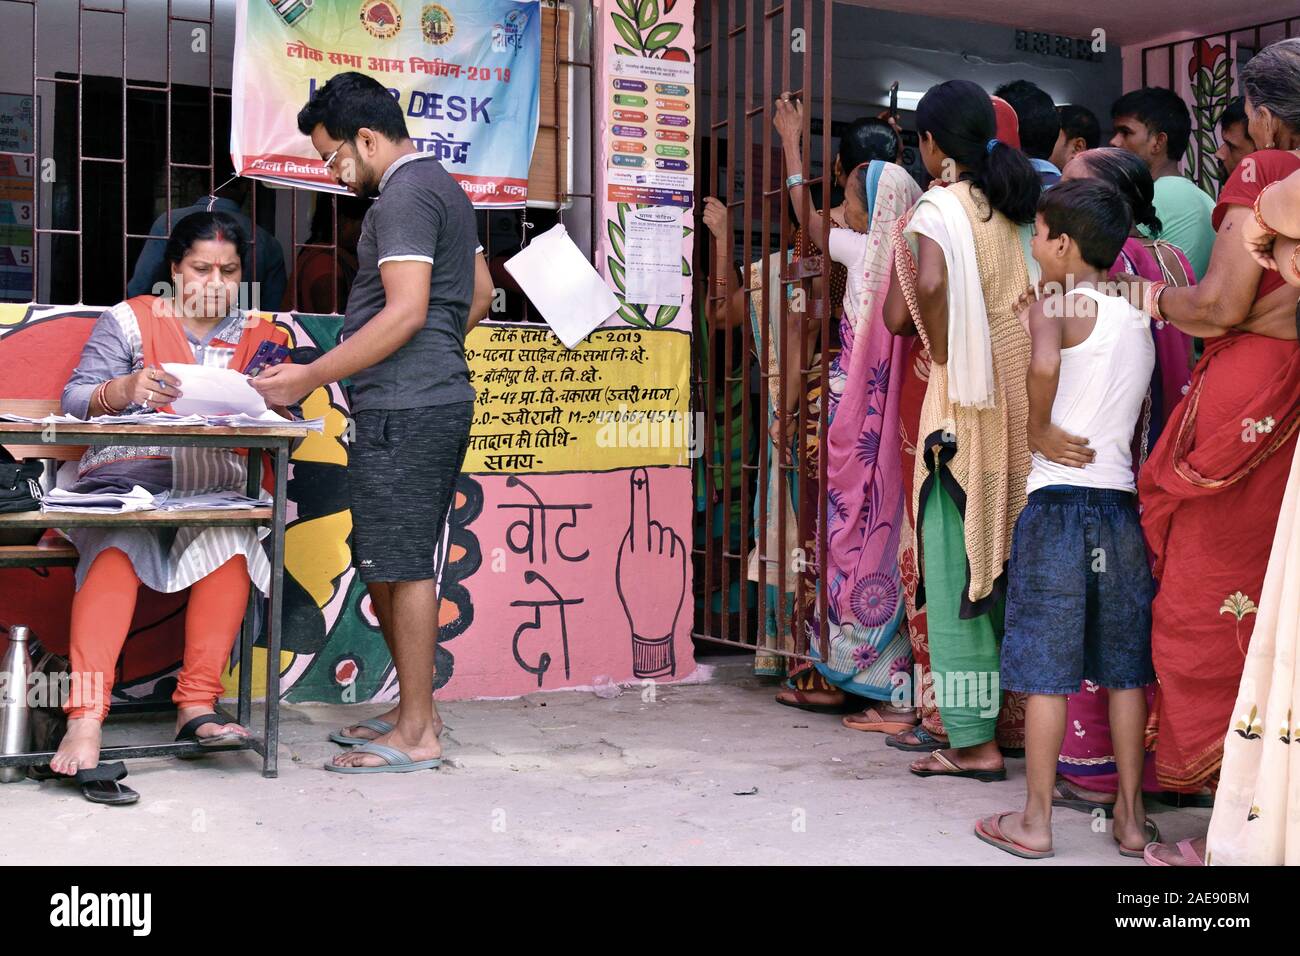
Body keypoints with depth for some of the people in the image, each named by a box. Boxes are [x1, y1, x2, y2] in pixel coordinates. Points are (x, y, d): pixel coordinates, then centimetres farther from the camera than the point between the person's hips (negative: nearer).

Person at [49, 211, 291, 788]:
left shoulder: (260, 338, 19)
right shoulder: (130, 320, 14)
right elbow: (75, 400, 5)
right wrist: (124, 388, -16)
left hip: (216, 482, 1)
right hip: (128, 472, -1)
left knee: (230, 539, -34)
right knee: (118, 547, -34)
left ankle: (197, 707, -33)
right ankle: (85, 720, -43)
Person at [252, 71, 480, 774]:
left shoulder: (405, 193, -10)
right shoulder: (443, 187, 21)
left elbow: (404, 312, -20)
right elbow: (476, 295, 28)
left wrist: (311, 376, -17)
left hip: (403, 409, -10)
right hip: (441, 400, 10)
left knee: (399, 566, -6)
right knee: (386, 565, 13)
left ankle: (416, 735, -1)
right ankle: (414, 712, 19)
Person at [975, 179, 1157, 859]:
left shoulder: (1055, 305, -6)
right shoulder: (1140, 320, 13)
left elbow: (1044, 365, -27)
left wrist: (1040, 431, -13)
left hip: (1058, 501, -6)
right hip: (1122, 502, 6)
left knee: (1047, 667, 0)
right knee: (1126, 667, 11)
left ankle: (1035, 821, 6)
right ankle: (1132, 818, 17)